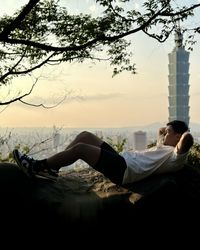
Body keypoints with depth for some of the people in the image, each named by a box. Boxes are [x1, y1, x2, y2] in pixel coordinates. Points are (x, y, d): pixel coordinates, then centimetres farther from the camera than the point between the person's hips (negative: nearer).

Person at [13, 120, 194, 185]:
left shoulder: (176, 155, -6)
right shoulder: (165, 148, 24)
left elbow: (188, 140, -27)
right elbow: (161, 132, 45)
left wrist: (186, 132, -8)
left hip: (123, 170, -11)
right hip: (121, 159, 11)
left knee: (80, 148, -20)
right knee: (85, 136, 4)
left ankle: (36, 167, -8)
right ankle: (50, 168, 5)